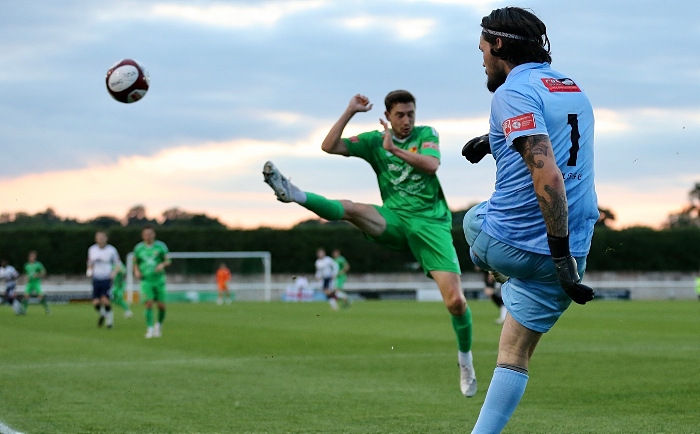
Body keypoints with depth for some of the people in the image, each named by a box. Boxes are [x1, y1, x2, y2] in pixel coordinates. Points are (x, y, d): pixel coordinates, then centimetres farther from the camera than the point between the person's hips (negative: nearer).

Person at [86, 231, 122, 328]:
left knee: (105, 300, -19)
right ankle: (102, 314, 29)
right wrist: (89, 271, 0)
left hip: (107, 279, -3)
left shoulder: (111, 250, -3)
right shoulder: (92, 249, 7)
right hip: (96, 279, 3)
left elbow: (118, 264, 5)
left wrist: (114, 273, -12)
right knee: (95, 303, -5)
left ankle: (110, 320, 0)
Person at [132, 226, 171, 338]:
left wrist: (162, 265, -16)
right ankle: (150, 328, -11)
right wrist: (136, 271, -2)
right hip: (146, 280, 0)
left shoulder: (161, 246, 2)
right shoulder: (138, 248, 5)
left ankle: (159, 324, 26)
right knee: (148, 303, -15)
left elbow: (168, 260, 5)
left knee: (161, 305, -1)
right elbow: (135, 262, 18)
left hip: (159, 279, 0)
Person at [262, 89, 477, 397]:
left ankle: (465, 358, 10)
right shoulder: (374, 141, 9)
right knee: (351, 210, -30)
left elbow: (431, 164, -13)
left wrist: (394, 149, -18)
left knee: (455, 301, -11)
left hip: (431, 223, -1)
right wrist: (350, 112, -5)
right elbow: (329, 146, -1)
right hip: (394, 220, 1)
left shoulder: (426, 134, 8)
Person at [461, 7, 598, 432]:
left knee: (473, 219, 30)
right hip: (553, 253, 6)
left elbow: (548, 177, -26)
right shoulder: (573, 87, 11)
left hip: (501, 241, -5)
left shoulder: (514, 91, -13)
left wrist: (561, 256, -25)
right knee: (515, 354, 11)